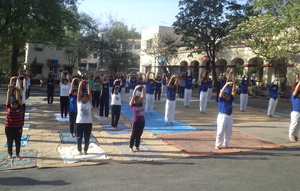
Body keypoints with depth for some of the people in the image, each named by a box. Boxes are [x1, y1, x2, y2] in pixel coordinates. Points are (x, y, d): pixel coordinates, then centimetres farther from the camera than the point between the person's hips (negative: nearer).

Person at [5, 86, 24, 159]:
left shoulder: (20, 107, -4)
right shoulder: (8, 107, -3)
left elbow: (18, 99, -9)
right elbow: (8, 98, -6)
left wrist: (17, 91, -3)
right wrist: (9, 90, -9)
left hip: (18, 127, 0)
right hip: (9, 127, 0)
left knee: (18, 141, 8)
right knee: (9, 141, 10)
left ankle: (17, 154, 22)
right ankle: (10, 154, 25)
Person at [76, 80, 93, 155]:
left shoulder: (89, 102, 2)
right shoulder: (79, 102, 1)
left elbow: (89, 92, -5)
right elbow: (79, 92, -5)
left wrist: (88, 84, -9)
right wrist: (81, 84, -10)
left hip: (88, 123, 1)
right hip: (79, 122, -1)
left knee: (87, 138, 7)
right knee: (79, 138, 6)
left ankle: (85, 150, 26)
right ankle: (79, 150, 26)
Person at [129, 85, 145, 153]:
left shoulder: (141, 104, 7)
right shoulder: (132, 105, -5)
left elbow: (143, 96, 1)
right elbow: (133, 96, -14)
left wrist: (143, 89, -10)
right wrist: (136, 89, -21)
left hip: (142, 122, 5)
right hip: (135, 122, -5)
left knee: (139, 135, 13)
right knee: (133, 135, 5)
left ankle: (137, 147, 26)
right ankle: (131, 147, 17)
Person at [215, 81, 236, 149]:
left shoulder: (230, 100, 11)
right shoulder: (221, 100, -2)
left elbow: (233, 92, 8)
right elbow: (222, 92, -13)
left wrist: (234, 85, -4)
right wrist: (227, 84, -17)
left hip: (229, 117, 6)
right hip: (222, 116, -6)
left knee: (229, 132, 11)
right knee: (220, 131, -3)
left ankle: (226, 144, 25)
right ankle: (217, 145, 6)